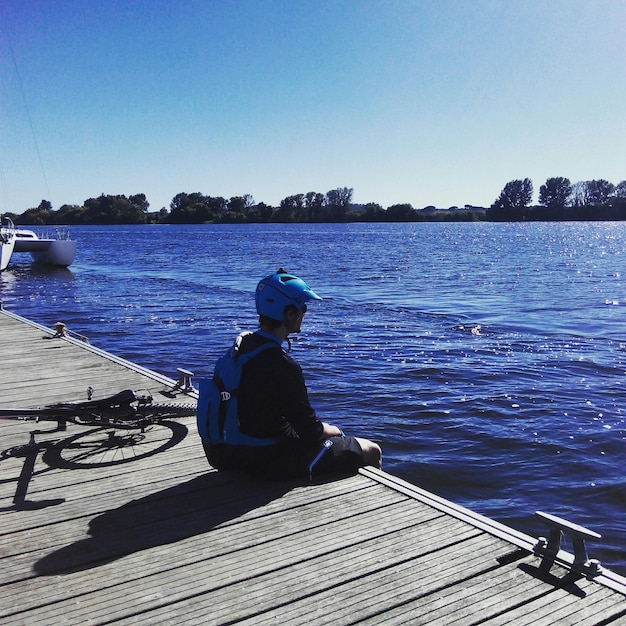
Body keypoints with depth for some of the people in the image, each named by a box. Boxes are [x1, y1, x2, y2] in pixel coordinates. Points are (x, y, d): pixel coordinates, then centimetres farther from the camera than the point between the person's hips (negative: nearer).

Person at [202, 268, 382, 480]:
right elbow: (311, 432, -18)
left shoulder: (242, 344, 0)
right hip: (269, 459, -9)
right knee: (371, 451, 1)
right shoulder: (283, 367, -27)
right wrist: (332, 430, 4)